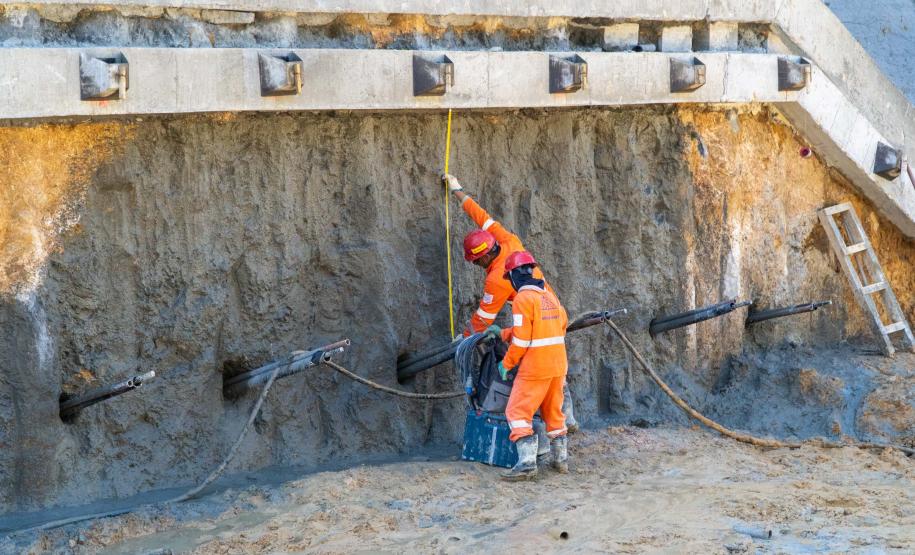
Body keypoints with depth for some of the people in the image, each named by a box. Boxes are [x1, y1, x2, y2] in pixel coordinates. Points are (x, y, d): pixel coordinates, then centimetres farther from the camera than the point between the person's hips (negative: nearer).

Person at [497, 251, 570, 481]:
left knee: (518, 412, -4)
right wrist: (504, 334, 23)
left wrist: (507, 364, -3)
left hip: (535, 367, -8)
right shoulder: (548, 294, 9)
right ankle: (561, 459, 25)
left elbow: (521, 340, -17)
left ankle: (527, 462, -15)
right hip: (558, 365, 8)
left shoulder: (523, 299, -14)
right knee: (554, 412, 20)